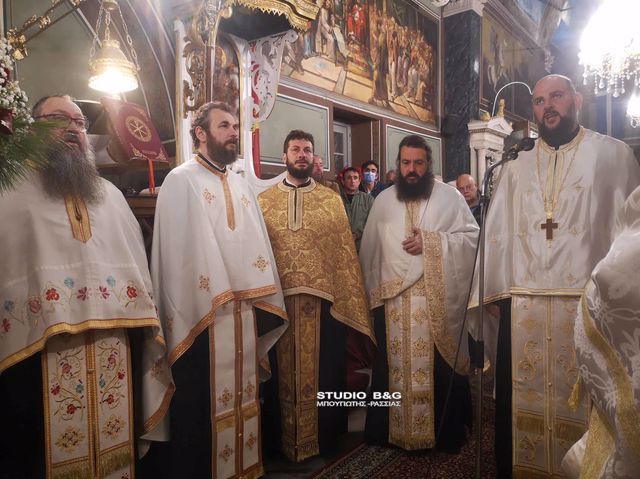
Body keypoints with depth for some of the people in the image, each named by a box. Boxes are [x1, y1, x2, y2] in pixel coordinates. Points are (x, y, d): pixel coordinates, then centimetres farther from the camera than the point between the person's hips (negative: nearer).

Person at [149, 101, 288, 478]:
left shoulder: (241, 185, 15)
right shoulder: (181, 181, -5)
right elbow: (177, 249, -10)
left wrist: (262, 299, 9)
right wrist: (194, 305, -15)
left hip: (244, 308, 7)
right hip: (203, 311, -6)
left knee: (240, 393, 16)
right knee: (202, 402, 4)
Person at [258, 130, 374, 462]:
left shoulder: (331, 200, 6)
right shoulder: (264, 200, 6)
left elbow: (345, 253, 3)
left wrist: (347, 298, -3)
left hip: (323, 300, 0)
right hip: (278, 300, 0)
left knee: (322, 371, 11)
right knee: (283, 374, 12)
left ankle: (324, 439, 30)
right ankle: (284, 441, 30)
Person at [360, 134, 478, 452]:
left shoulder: (449, 196, 3)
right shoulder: (384, 200, 9)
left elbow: (471, 236, -3)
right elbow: (369, 248, 11)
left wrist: (430, 242, -15)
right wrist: (372, 289, 9)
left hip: (438, 300, -2)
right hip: (392, 298, 2)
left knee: (440, 366, 5)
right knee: (393, 366, 10)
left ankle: (447, 432, 24)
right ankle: (391, 429, 26)